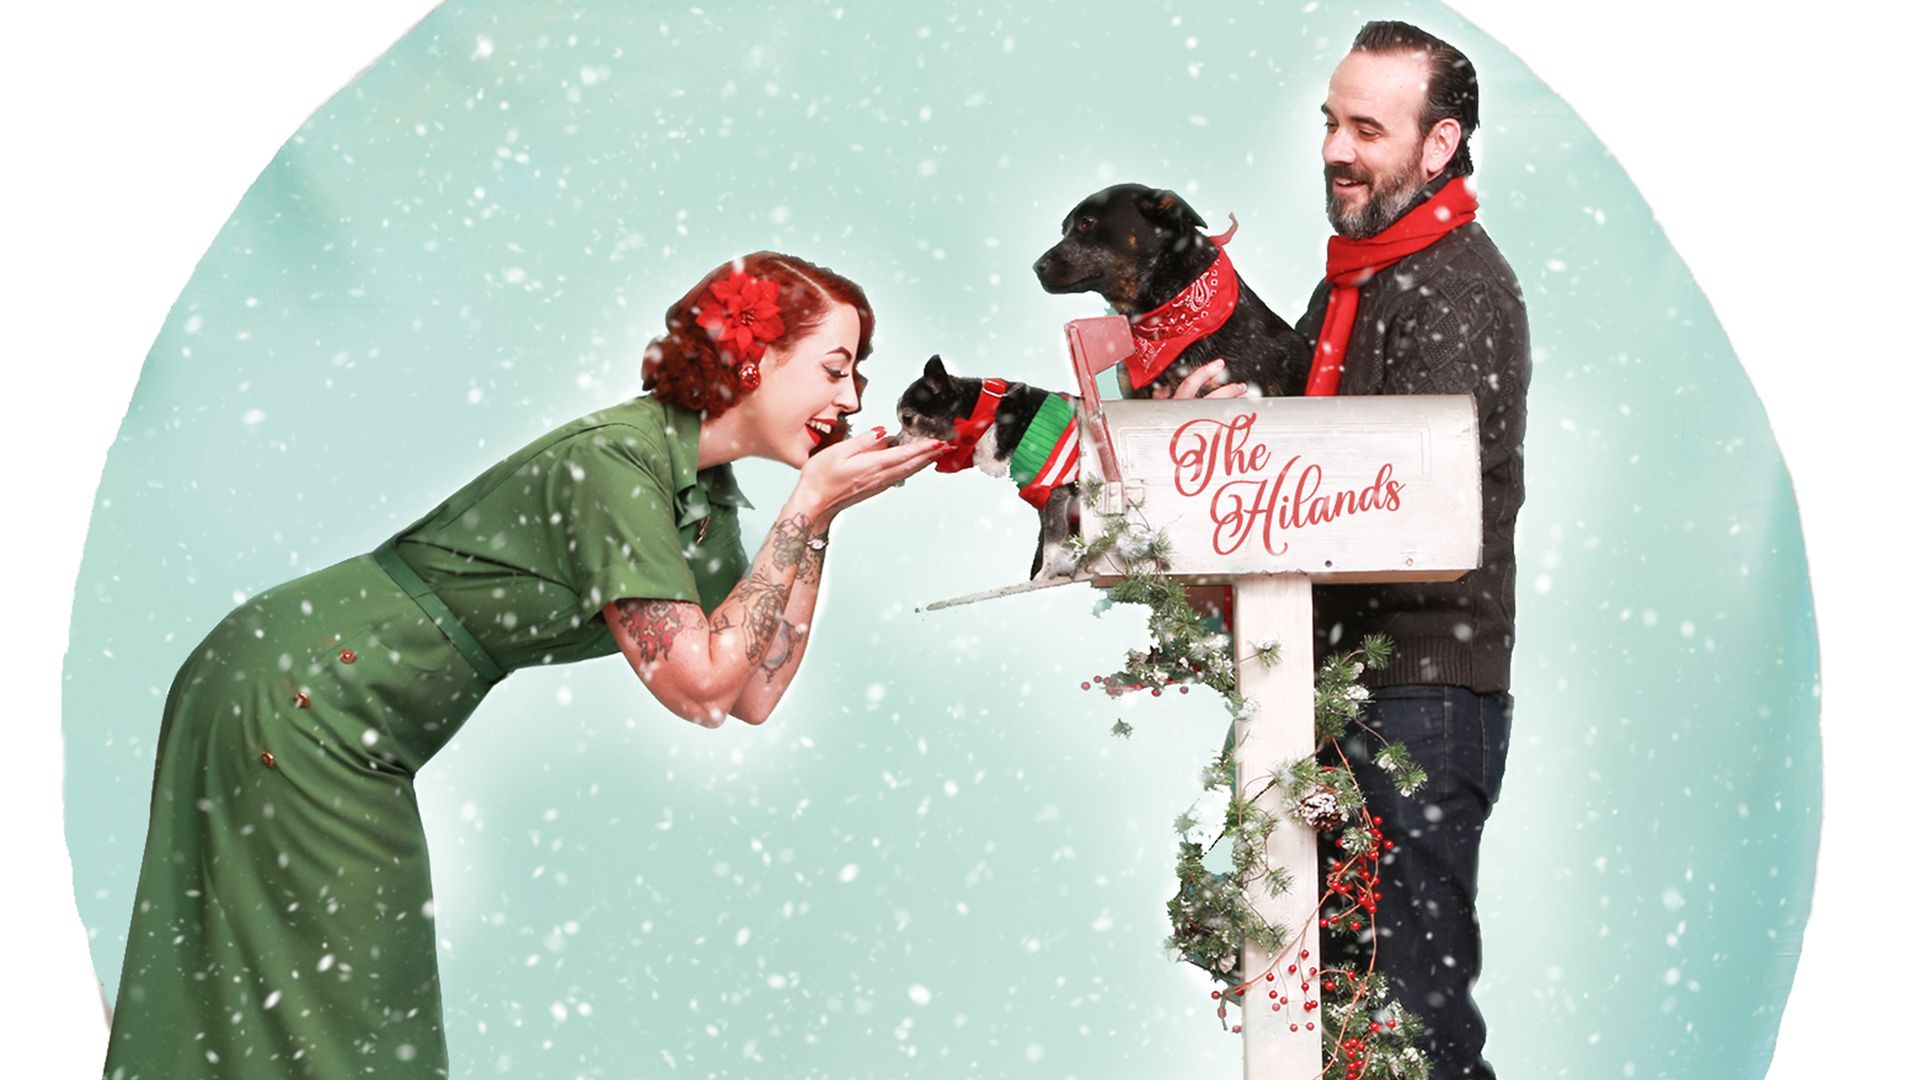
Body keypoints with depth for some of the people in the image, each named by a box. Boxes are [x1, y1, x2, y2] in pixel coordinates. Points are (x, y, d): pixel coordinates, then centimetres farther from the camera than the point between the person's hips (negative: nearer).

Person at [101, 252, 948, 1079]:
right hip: (292, 705, -9)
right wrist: (809, 506, -19)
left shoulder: (706, 497, 6)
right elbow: (700, 687, -22)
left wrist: (820, 517, -3)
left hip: (348, 734, 9)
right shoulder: (613, 459, -23)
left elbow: (755, 693, 2)